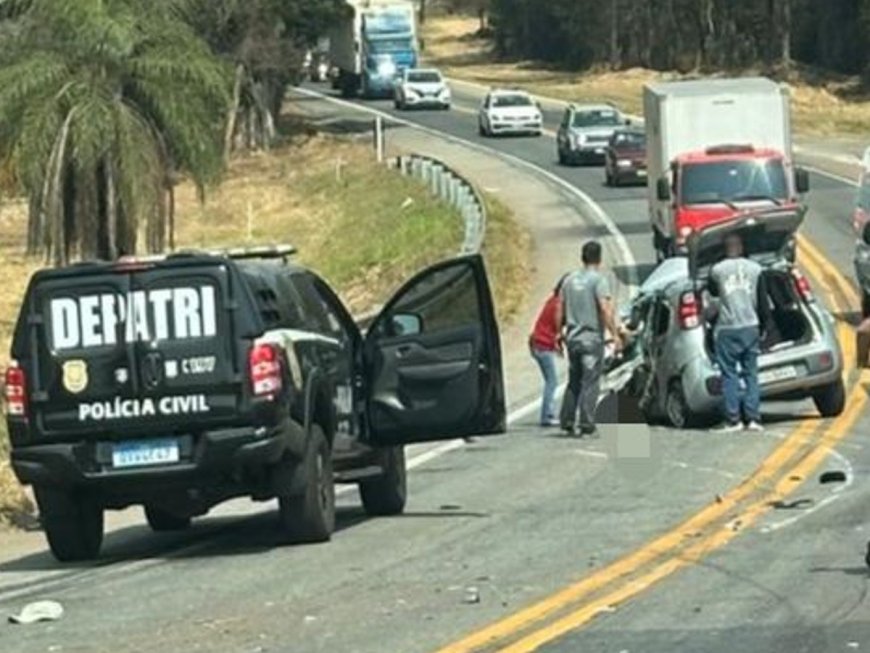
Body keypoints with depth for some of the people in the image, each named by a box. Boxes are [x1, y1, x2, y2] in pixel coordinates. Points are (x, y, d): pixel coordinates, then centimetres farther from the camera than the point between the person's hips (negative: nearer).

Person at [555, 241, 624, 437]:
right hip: (592, 338, -6)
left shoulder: (570, 280, 10)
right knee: (590, 383, -4)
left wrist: (560, 333, 23)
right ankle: (587, 426, -7)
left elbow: (560, 312, 14)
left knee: (574, 382, 14)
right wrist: (616, 334, -15)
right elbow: (606, 310, -18)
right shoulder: (598, 280, -9)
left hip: (572, 338, 6)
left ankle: (567, 422, 12)